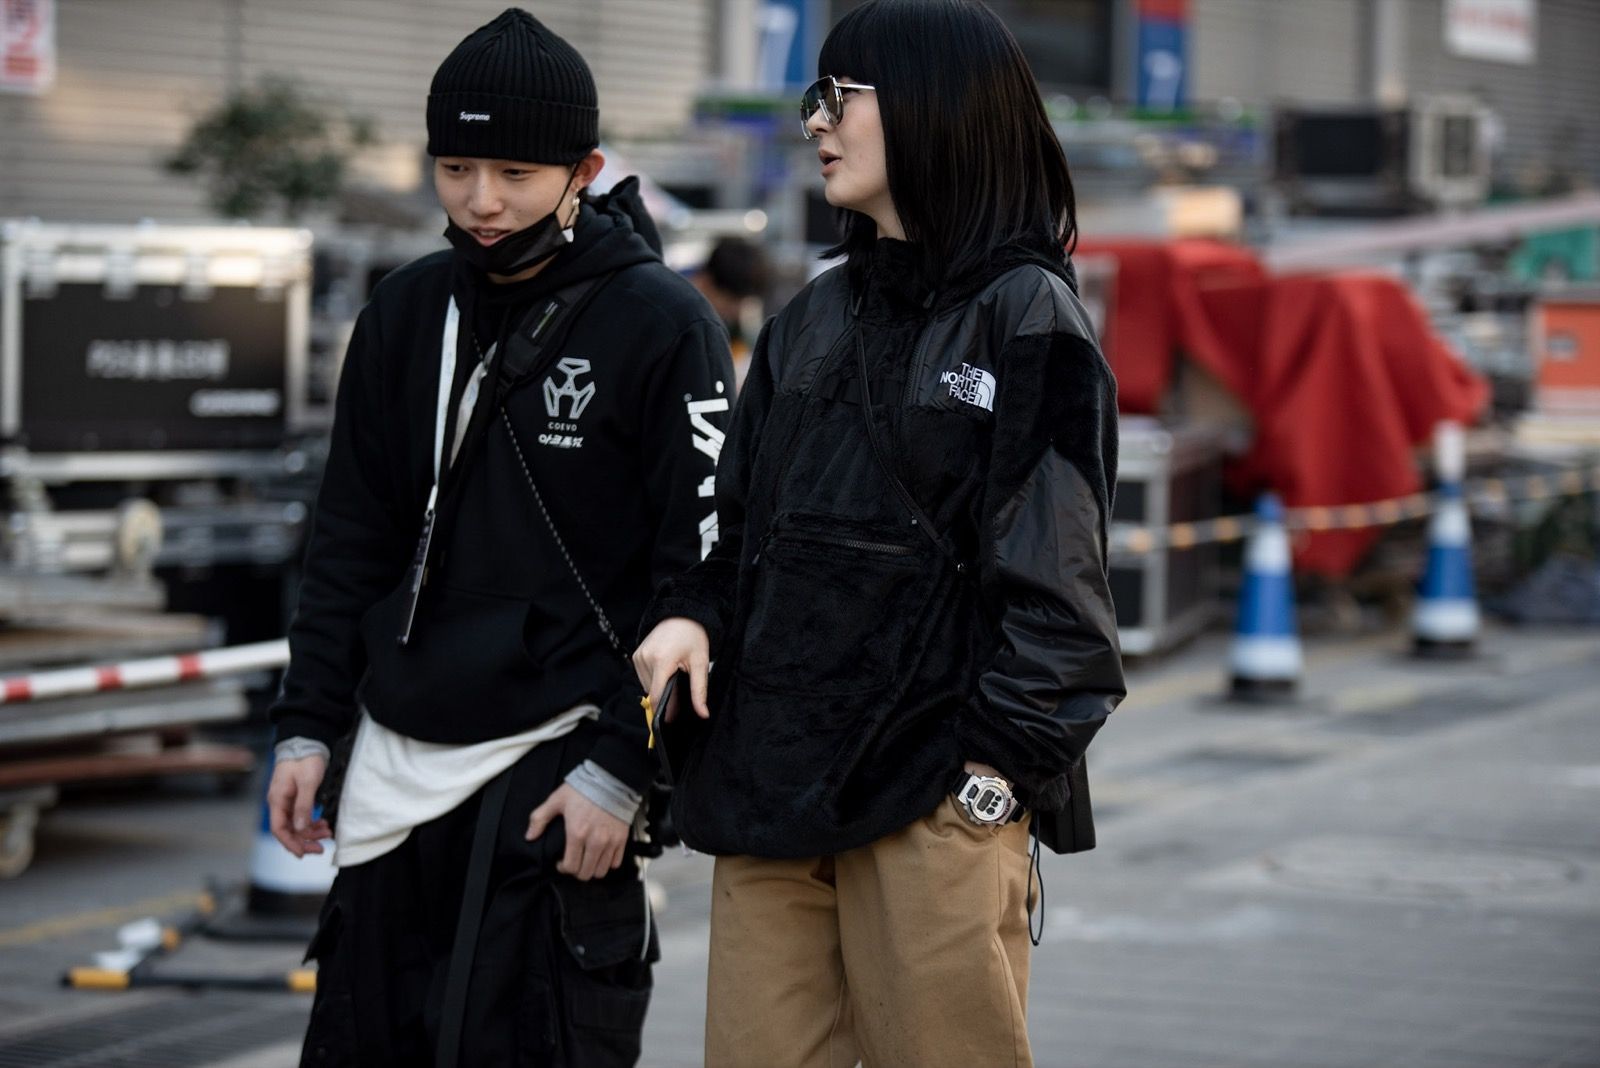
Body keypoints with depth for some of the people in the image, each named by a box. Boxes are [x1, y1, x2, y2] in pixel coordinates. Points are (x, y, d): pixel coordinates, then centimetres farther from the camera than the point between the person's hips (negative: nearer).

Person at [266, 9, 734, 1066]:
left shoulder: (663, 324, -8)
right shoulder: (408, 313, 10)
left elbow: (698, 574, -10)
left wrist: (623, 770, -13)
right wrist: (308, 726, 10)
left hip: (556, 760, -6)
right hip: (397, 759, 6)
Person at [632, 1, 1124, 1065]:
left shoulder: (1026, 318, -4)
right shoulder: (811, 323, 17)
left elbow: (1052, 568, -9)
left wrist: (998, 766, -15)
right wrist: (691, 613, 2)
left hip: (932, 794, -6)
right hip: (772, 778, 6)